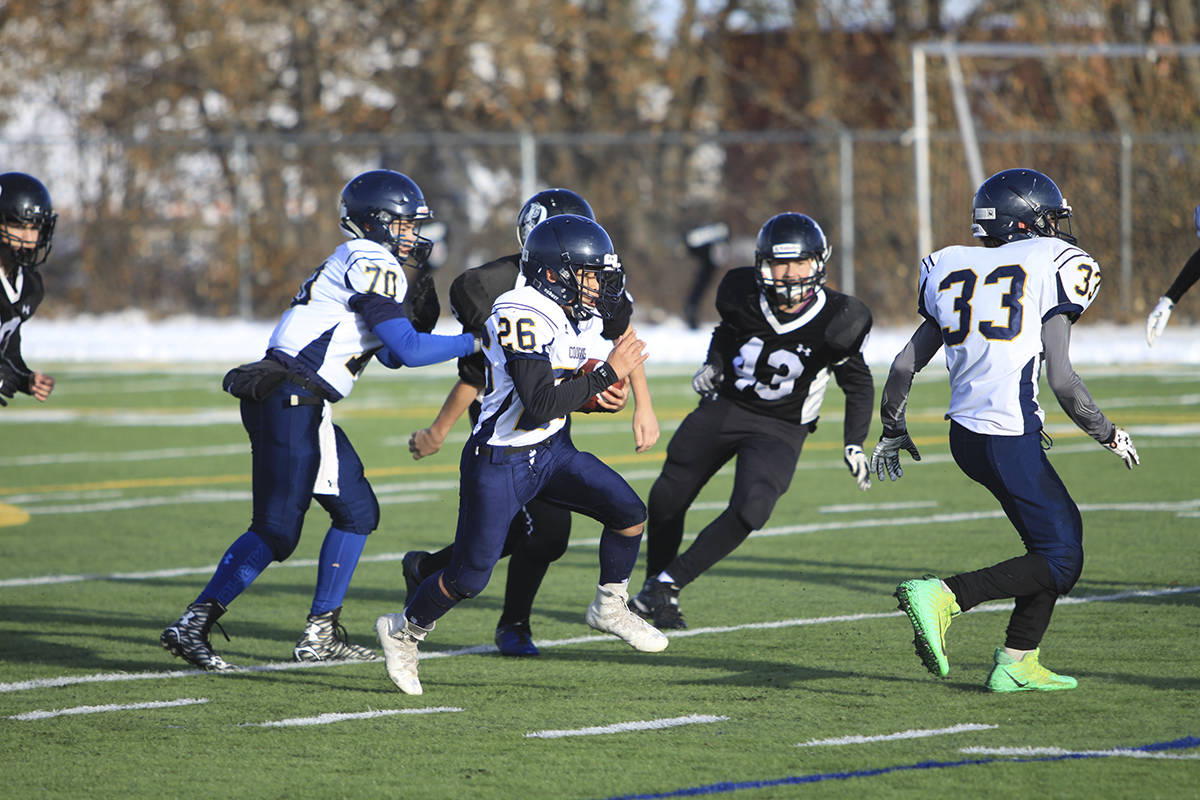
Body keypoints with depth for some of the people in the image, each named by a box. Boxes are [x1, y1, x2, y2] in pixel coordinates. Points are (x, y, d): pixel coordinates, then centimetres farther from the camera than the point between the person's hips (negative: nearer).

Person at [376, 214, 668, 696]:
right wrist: (607, 374, -27)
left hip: (552, 453, 8)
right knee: (470, 578, -3)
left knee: (629, 512, -9)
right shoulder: (522, 316, -25)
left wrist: (601, 396, -7)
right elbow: (540, 405, -32)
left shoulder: (582, 315, 3)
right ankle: (404, 632, 23)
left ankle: (609, 608, 13)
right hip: (500, 462, -8)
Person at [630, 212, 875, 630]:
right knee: (668, 498, 9)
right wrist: (713, 364, -3)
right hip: (723, 408, 3)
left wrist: (854, 445, -8)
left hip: (779, 430, -3)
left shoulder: (834, 321, -19)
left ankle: (669, 583, -10)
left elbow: (858, 384, -3)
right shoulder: (743, 296, -13)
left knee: (750, 510, -24)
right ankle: (653, 587, 33)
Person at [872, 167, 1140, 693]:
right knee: (1060, 562, -1)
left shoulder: (955, 272, 13)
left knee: (1063, 528, 21)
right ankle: (943, 597, -17)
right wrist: (1110, 437, 2)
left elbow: (905, 365, 14)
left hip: (964, 433, 8)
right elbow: (1061, 380, -11)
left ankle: (1018, 664, 17)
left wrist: (892, 430, 28)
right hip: (1010, 438, -8)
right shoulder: (1049, 266, -5)